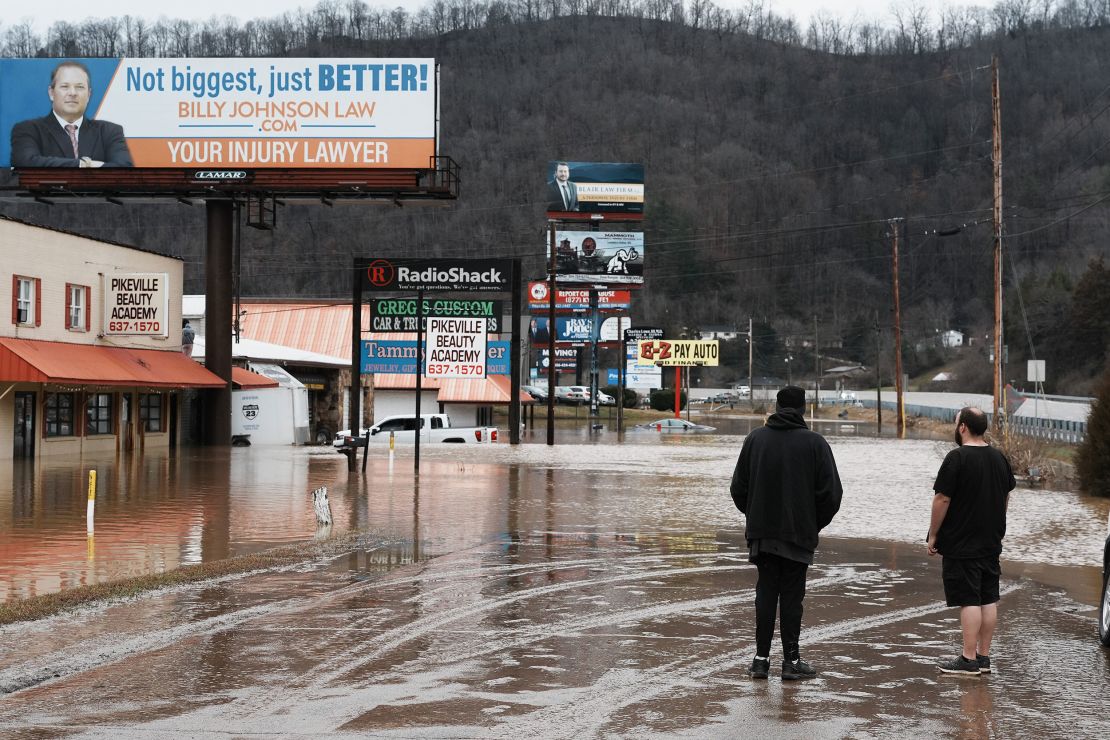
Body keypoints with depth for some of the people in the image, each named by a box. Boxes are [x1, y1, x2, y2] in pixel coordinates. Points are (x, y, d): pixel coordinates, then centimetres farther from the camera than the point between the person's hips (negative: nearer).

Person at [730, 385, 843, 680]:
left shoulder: (755, 439, 2)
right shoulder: (814, 443, -6)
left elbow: (738, 488, 4)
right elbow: (831, 492, -7)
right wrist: (815, 524, 7)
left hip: (761, 532, 3)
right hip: (799, 534, -3)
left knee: (765, 592, 9)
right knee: (792, 596, 2)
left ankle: (761, 658, 8)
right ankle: (791, 661, 5)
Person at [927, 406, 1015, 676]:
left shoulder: (957, 458, -15)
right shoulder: (999, 458, 8)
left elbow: (942, 499, -16)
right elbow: (1006, 496, 18)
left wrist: (933, 535, -8)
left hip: (961, 544, -8)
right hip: (991, 543, 8)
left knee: (969, 601, -6)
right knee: (988, 599, 10)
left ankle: (969, 659, -4)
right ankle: (984, 656, 16)